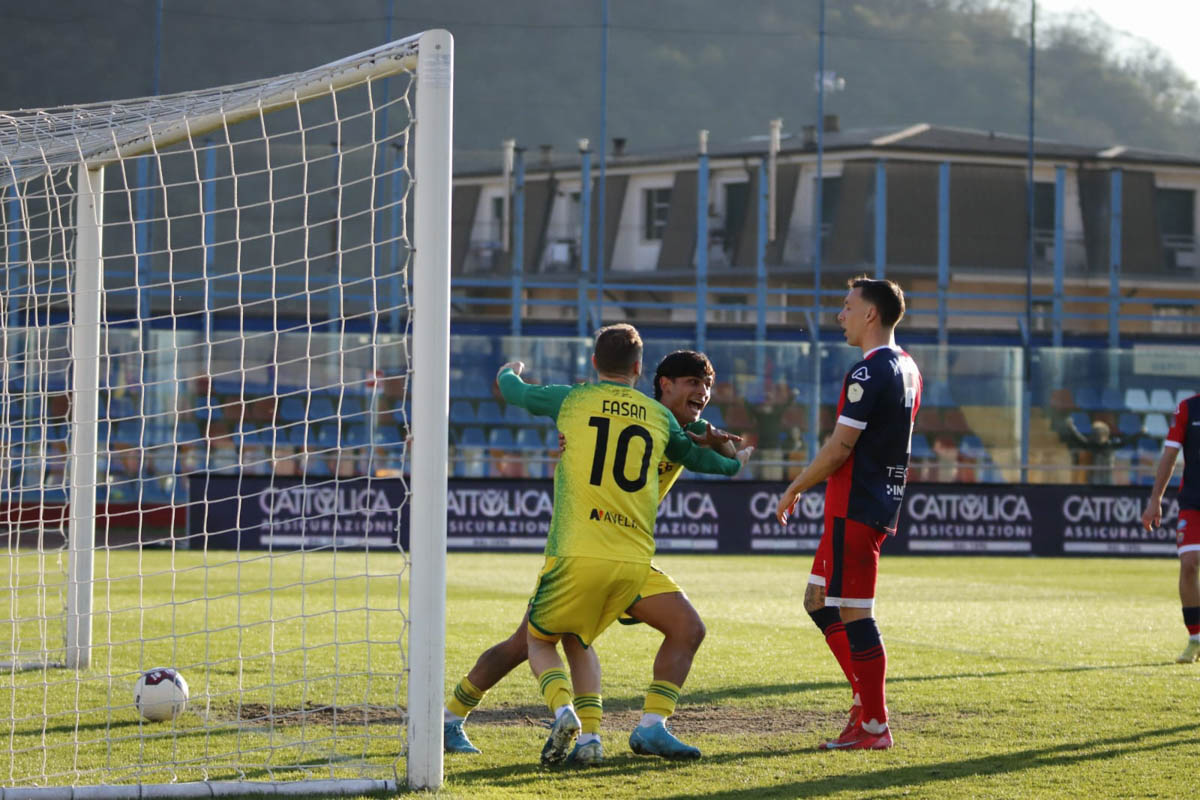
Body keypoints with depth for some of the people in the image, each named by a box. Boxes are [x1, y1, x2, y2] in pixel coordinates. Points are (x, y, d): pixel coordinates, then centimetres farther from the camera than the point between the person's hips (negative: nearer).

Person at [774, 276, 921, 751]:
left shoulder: (869, 373, -16)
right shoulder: (907, 369, 15)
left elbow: (839, 448, -18)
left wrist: (794, 490, -6)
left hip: (855, 510, -10)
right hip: (883, 503, 10)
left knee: (854, 614, -6)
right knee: (819, 601, 17)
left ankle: (873, 728, -3)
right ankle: (866, 700, 16)